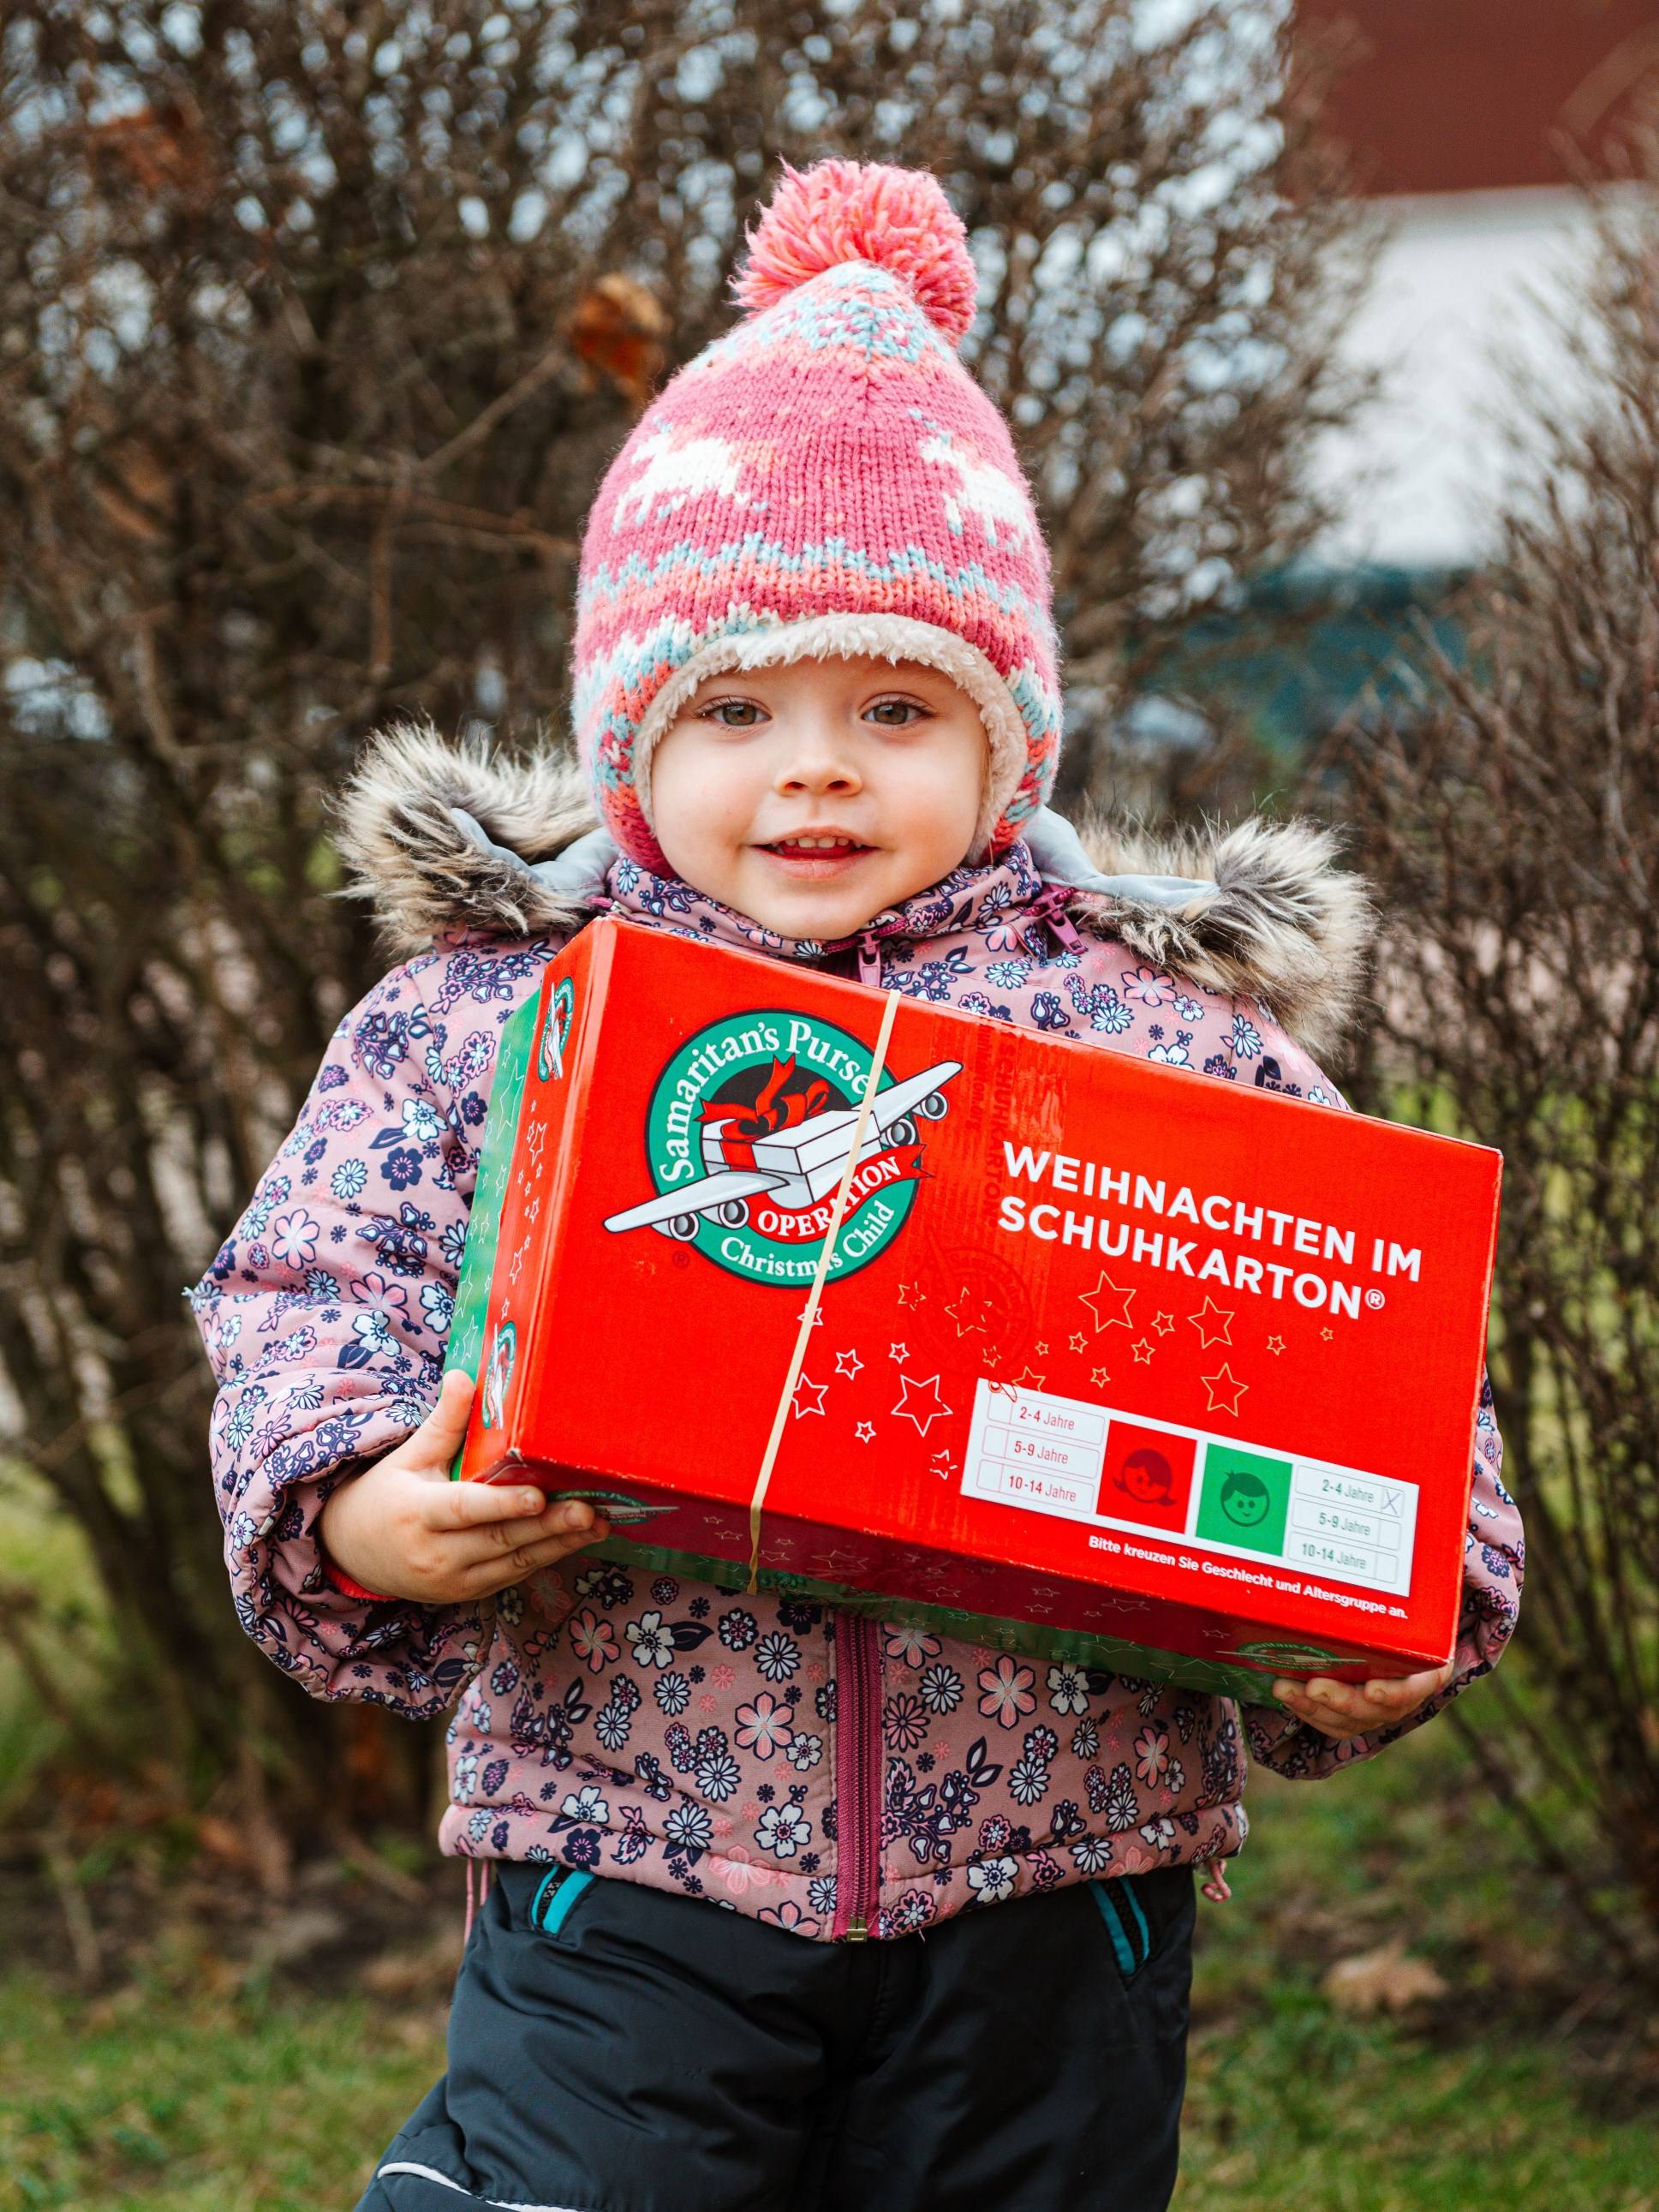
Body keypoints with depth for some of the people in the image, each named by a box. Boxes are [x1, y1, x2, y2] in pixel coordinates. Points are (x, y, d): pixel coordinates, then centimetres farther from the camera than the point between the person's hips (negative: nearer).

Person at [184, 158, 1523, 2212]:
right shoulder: (490, 1013, 5)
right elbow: (315, 1300, 3)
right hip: (622, 1851, -1)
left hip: (1054, 1888, 1)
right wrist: (362, 1518, -17)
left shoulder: (1167, 1027, 5)